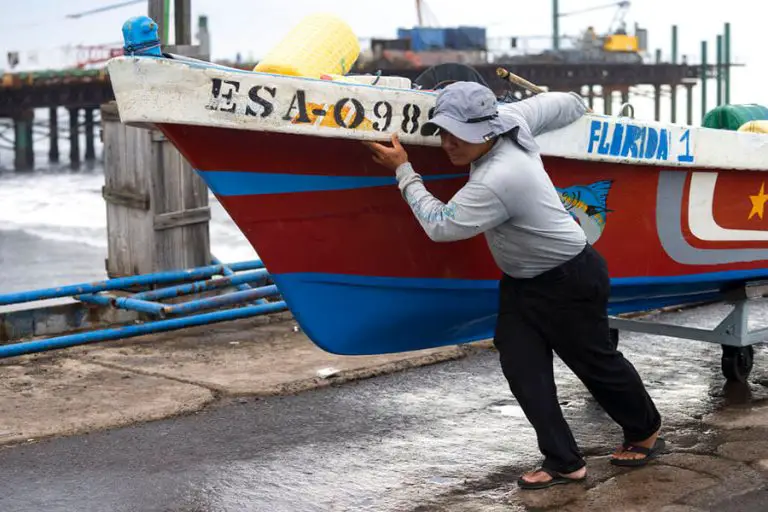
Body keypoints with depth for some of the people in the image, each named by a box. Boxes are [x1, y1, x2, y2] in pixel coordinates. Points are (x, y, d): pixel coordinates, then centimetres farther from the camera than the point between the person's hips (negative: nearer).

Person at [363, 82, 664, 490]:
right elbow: (562, 103, 6)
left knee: (596, 362, 10)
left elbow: (441, 225, -27)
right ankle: (563, 462, 3)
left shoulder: (497, 180, -35)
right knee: (520, 367, -2)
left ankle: (645, 432, 36)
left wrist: (403, 171, -21)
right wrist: (578, 106, 30)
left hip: (570, 281, -9)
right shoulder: (512, 118, -10)